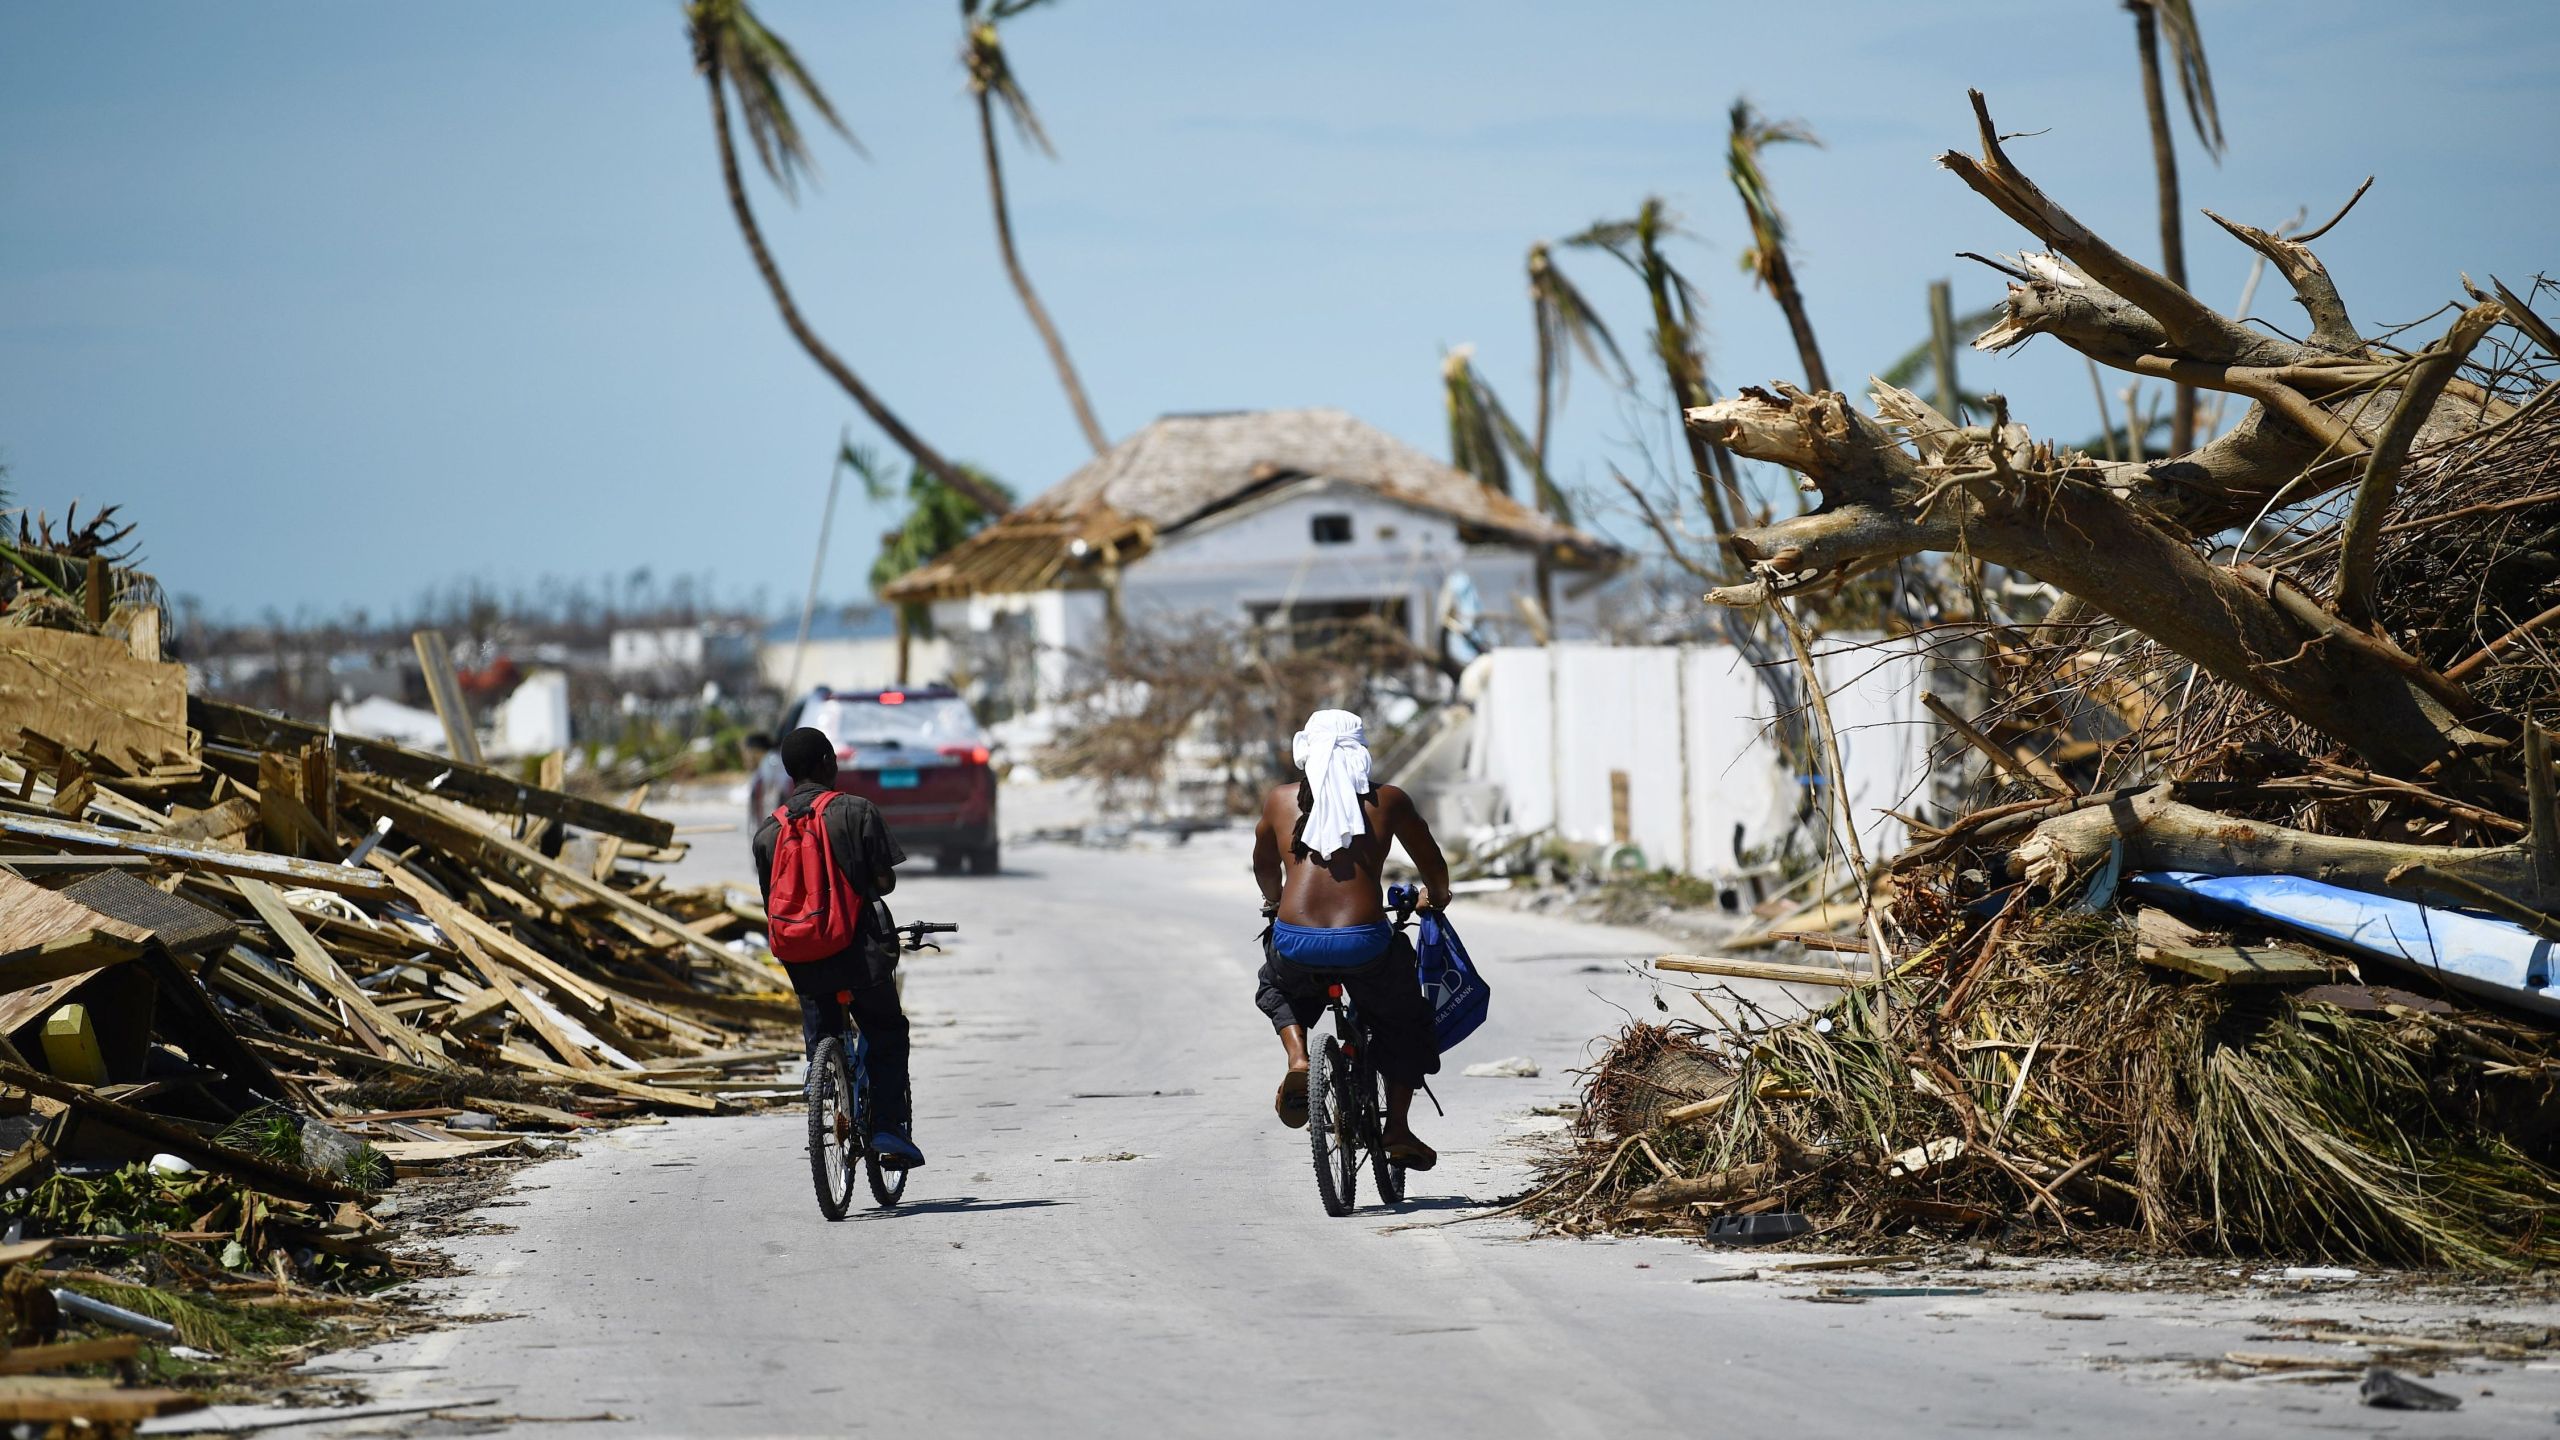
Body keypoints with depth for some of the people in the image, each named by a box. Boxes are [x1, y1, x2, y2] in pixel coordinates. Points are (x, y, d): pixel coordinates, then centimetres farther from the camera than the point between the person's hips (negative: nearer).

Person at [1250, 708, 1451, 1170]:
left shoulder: (1280, 800, 13)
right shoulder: (1389, 801, 10)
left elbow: (1264, 866, 30)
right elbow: (1432, 865, 23)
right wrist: (1437, 898, 46)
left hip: (1295, 943, 1)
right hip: (1365, 942, -1)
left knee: (1276, 985, 37)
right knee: (1404, 1021, 28)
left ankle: (1297, 1059, 11)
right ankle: (1398, 1129, 23)